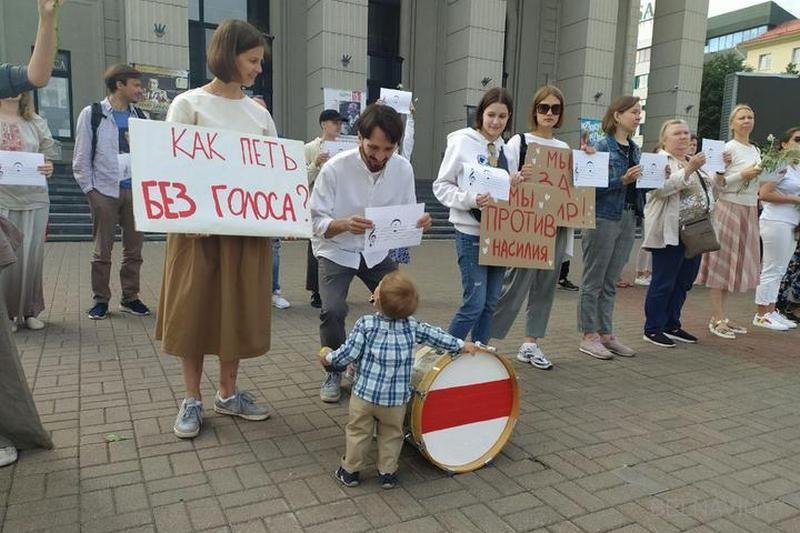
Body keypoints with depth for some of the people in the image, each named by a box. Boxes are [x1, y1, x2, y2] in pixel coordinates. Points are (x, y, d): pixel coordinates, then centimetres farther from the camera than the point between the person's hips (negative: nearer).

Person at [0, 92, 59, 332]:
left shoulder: (36, 123, 11)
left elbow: (50, 155, 11)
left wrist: (49, 168, -10)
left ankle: (29, 311, 17)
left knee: (32, 256, 4)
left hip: (34, 200, 2)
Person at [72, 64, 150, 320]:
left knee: (134, 247, 7)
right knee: (102, 250, 3)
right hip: (105, 191, -3)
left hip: (136, 190, 4)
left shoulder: (141, 116, 11)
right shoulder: (92, 114, 1)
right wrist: (89, 189, -6)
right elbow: (81, 157, 0)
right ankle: (100, 300, 15)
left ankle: (130, 297, 19)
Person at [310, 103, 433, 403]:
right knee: (333, 311, -21)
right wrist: (345, 224, -41)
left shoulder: (403, 168, -12)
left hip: (377, 252, 4)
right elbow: (317, 223, -20)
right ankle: (334, 373, 6)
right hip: (336, 252, -3)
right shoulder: (335, 168, -23)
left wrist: (420, 222, -25)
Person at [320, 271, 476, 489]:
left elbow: (349, 354, -13)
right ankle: (387, 473, 29)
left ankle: (350, 471, 29)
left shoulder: (365, 324, -13)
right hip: (397, 397, 2)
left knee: (358, 431, 16)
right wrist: (461, 345, 23)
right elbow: (435, 336, 8)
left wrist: (329, 357, 6)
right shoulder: (412, 326, -3)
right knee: (391, 434, 20)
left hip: (365, 393, -2)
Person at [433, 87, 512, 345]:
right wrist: (470, 199, -21)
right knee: (475, 303, -7)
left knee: (491, 302, 11)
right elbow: (441, 186, -6)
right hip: (471, 234, -6)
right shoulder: (462, 142, -6)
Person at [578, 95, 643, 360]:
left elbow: (639, 185, 17)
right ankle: (589, 336, 9)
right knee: (594, 280, 1)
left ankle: (606, 334, 21)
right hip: (604, 217, -7)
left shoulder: (635, 149, 15)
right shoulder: (603, 145, -7)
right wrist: (623, 181, -24)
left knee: (611, 282, 13)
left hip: (628, 217, 7)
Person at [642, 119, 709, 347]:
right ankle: (653, 329, 8)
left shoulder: (694, 161, 18)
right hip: (669, 233, -8)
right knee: (663, 283, -2)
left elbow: (707, 189, 26)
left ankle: (672, 325, 25)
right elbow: (661, 189, -23)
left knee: (683, 282, 13)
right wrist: (688, 169, -24)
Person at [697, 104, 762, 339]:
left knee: (736, 263, 9)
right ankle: (717, 319, 1)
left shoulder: (756, 150, 14)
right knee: (722, 262, -4)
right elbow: (717, 183, -15)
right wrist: (743, 174, -22)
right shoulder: (728, 148, -9)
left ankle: (720, 316, 15)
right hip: (729, 208, -8)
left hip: (749, 210, 8)